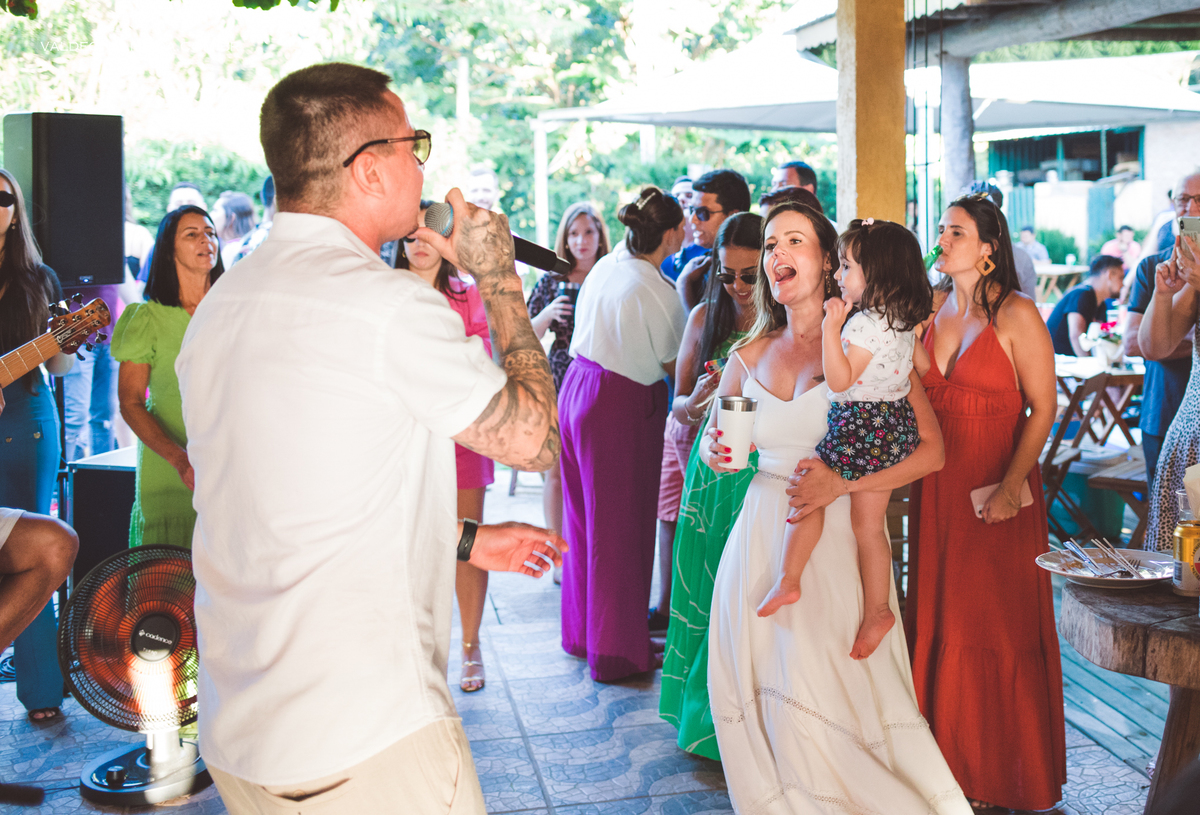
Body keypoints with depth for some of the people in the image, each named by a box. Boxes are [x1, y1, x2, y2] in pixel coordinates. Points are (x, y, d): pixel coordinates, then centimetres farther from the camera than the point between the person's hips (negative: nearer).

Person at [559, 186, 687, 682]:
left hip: (577, 390, 8)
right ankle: (619, 650, 13)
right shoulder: (656, 292, -18)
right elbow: (673, 366, -8)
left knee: (584, 519, 18)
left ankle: (581, 631, 32)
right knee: (621, 528, 3)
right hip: (622, 406, -8)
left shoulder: (607, 265, 3)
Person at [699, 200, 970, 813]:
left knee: (827, 695, -8)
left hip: (838, 538, -4)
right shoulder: (750, 355, 8)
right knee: (763, 689, 7)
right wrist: (716, 453, -3)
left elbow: (930, 450, -7)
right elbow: (711, 442, 21)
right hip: (762, 538, 4)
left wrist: (843, 483, -18)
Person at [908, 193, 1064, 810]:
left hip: (997, 490, -5)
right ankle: (950, 754, 23)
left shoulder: (1016, 313, -9)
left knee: (999, 625, 2)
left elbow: (1043, 408, -10)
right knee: (939, 619, 10)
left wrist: (1012, 486, -18)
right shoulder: (931, 307, 8)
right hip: (937, 487, 5)